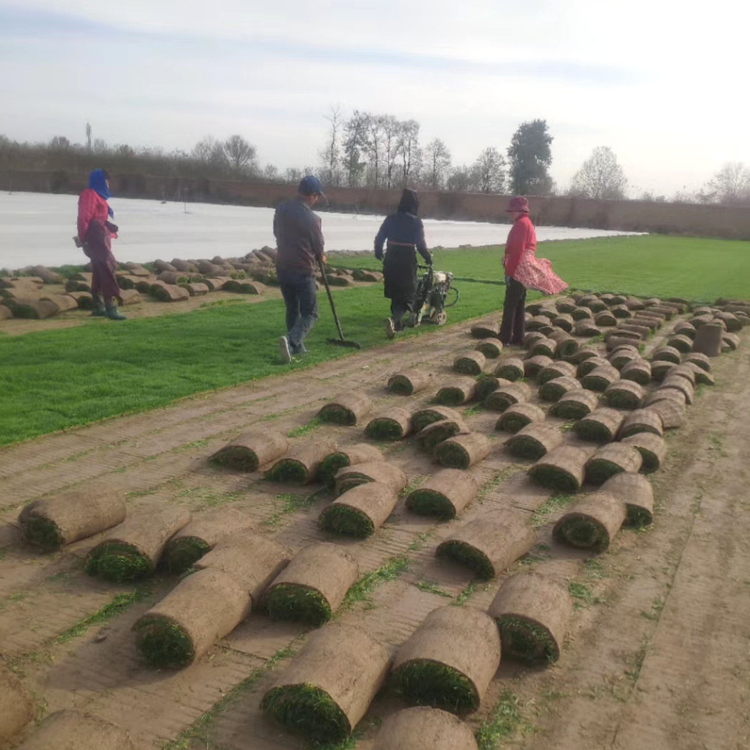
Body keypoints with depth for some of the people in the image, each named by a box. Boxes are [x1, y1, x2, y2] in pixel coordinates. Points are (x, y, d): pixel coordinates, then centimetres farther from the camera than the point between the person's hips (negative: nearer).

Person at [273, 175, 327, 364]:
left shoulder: (281, 209, 3)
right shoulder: (311, 218, -16)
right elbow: (318, 246, -5)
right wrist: (320, 258, 16)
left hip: (283, 267, 6)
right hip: (303, 270, -6)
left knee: (292, 309, 20)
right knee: (309, 313, 1)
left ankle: (297, 347, 24)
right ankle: (291, 341, -21)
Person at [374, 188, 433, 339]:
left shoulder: (391, 219, 4)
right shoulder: (416, 222, -8)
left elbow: (379, 238, 6)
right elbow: (420, 244, -11)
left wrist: (378, 253, 24)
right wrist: (428, 258, 6)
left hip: (391, 261, 5)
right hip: (407, 262, -5)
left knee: (394, 293, 20)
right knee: (407, 295, -2)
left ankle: (397, 322, 28)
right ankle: (395, 319, -26)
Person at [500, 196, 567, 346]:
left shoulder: (521, 224, -13)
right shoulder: (527, 223, 18)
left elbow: (517, 250, -21)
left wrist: (509, 272, -20)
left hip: (518, 270, -10)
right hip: (523, 270, 10)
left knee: (510, 305, -8)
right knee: (519, 304, 12)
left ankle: (505, 338, -7)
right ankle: (518, 337, 16)